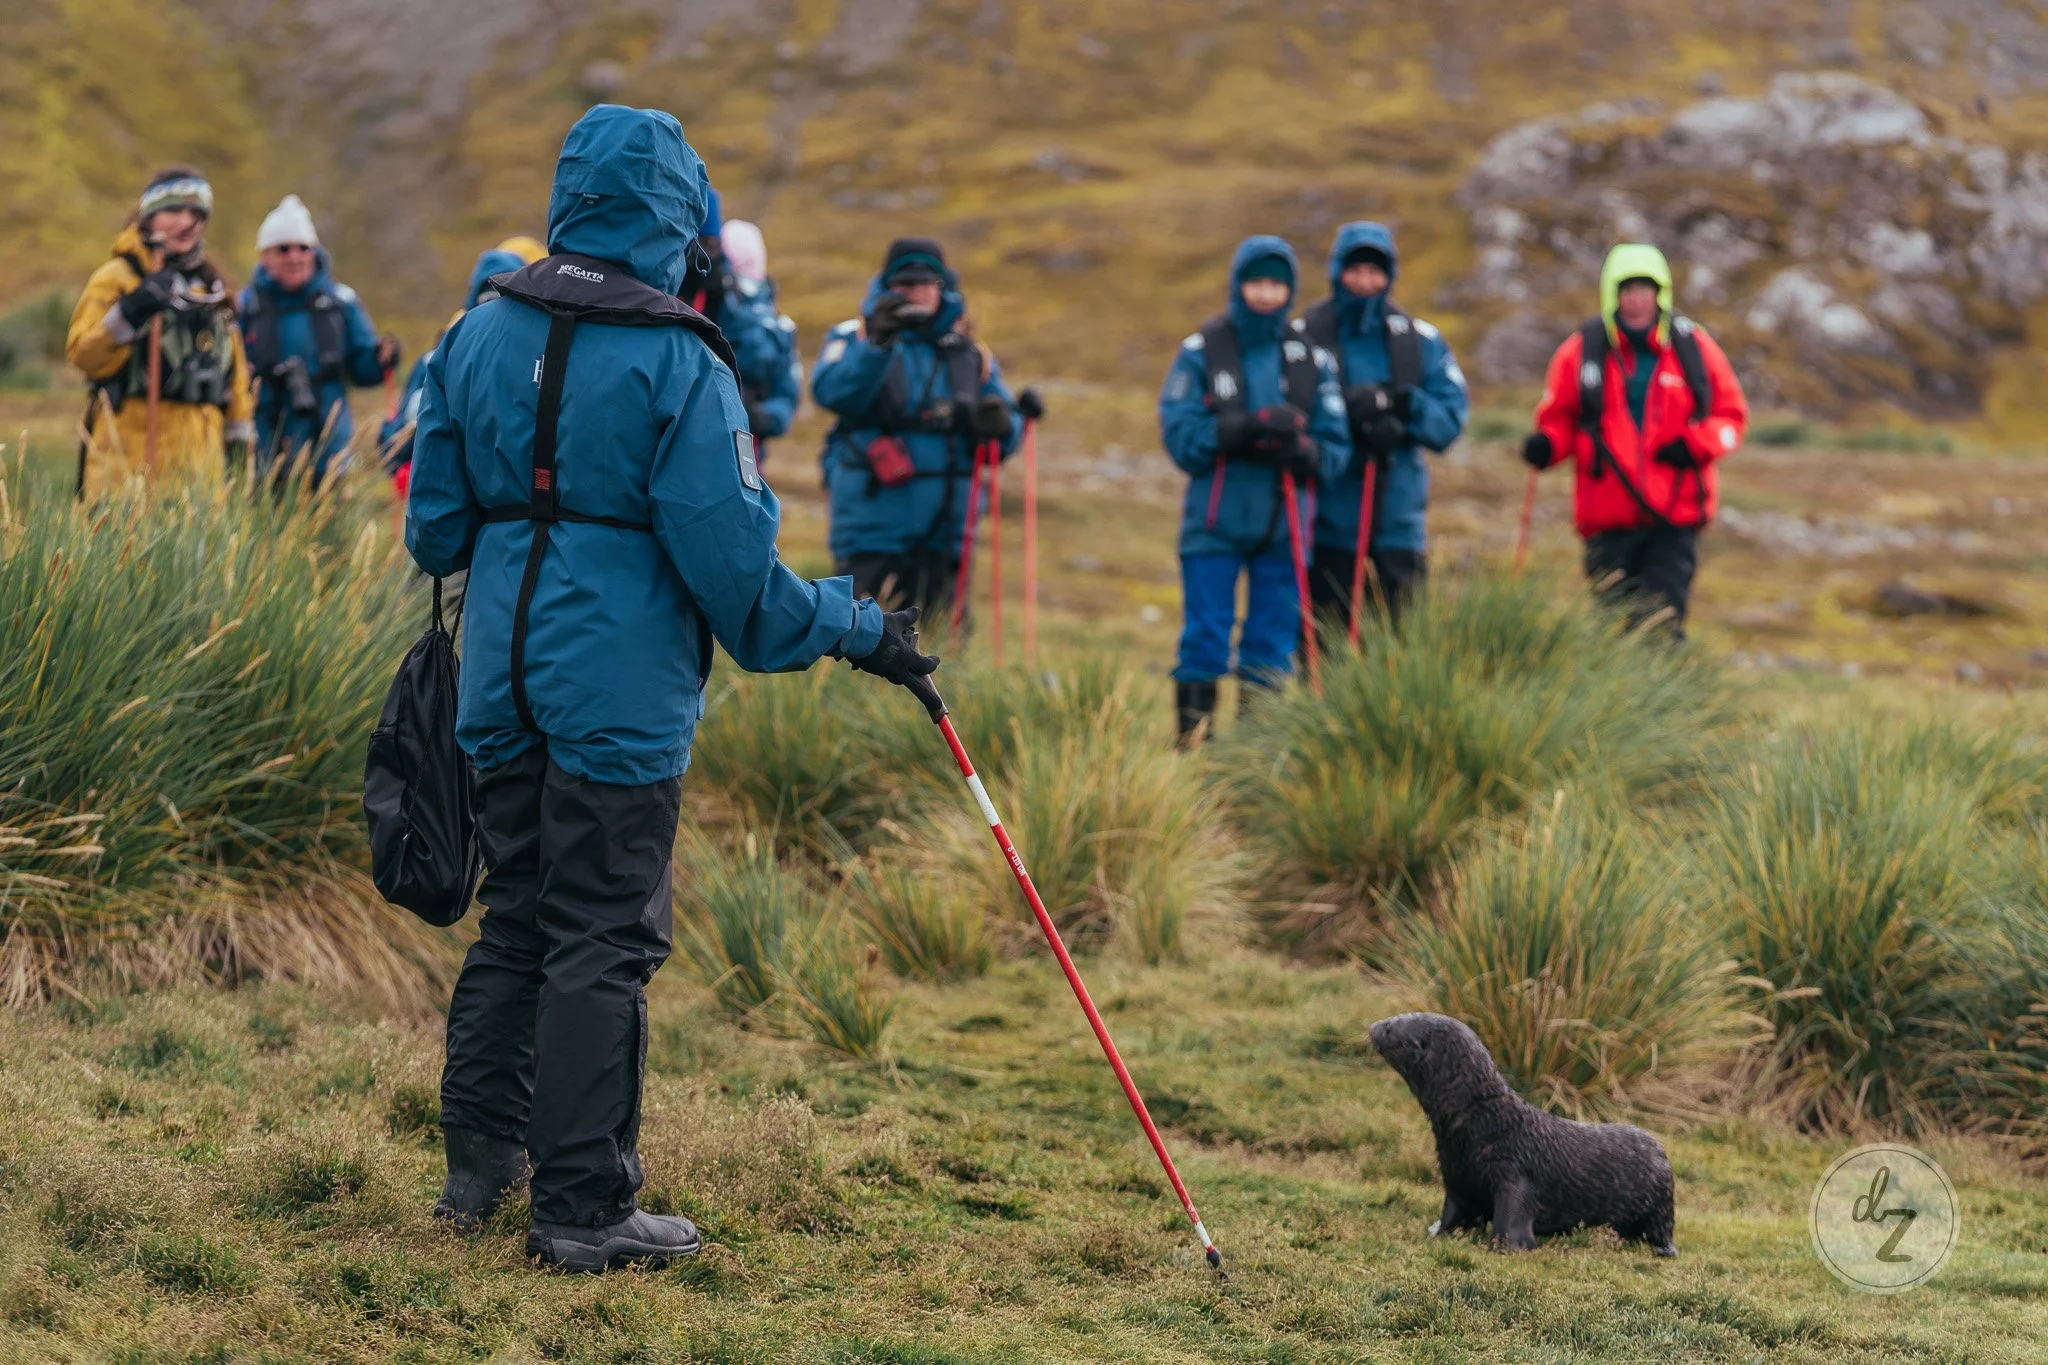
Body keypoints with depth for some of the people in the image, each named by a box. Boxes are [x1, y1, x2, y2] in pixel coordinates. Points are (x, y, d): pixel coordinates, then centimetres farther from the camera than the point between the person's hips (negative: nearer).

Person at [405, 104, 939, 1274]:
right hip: (620, 692, -6)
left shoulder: (480, 335, 5)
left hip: (506, 673, 6)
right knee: (604, 941, 0)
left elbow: (435, 522, 12)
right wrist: (859, 631, -2)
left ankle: (481, 1162, 26)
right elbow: (731, 553, -15)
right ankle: (582, 1208, 5)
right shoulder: (676, 364, -14)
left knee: (516, 916, 18)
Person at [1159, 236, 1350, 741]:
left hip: (1283, 525, 2)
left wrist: (1304, 452, -18)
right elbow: (1179, 433, -6)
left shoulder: (1313, 358, 8)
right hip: (1215, 523, -2)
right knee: (1204, 642, -3)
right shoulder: (1201, 351, 3)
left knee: (1273, 648, 5)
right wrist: (1248, 427, -19)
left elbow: (1336, 447, 4)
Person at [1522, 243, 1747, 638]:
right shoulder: (1581, 352, 4)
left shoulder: (1693, 348, 5)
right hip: (1608, 518, 0)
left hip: (1676, 518, 0)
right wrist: (1546, 445, -11)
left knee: (1663, 621, -6)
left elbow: (1731, 414, 11)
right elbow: (1559, 417, 12)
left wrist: (1695, 444, -8)